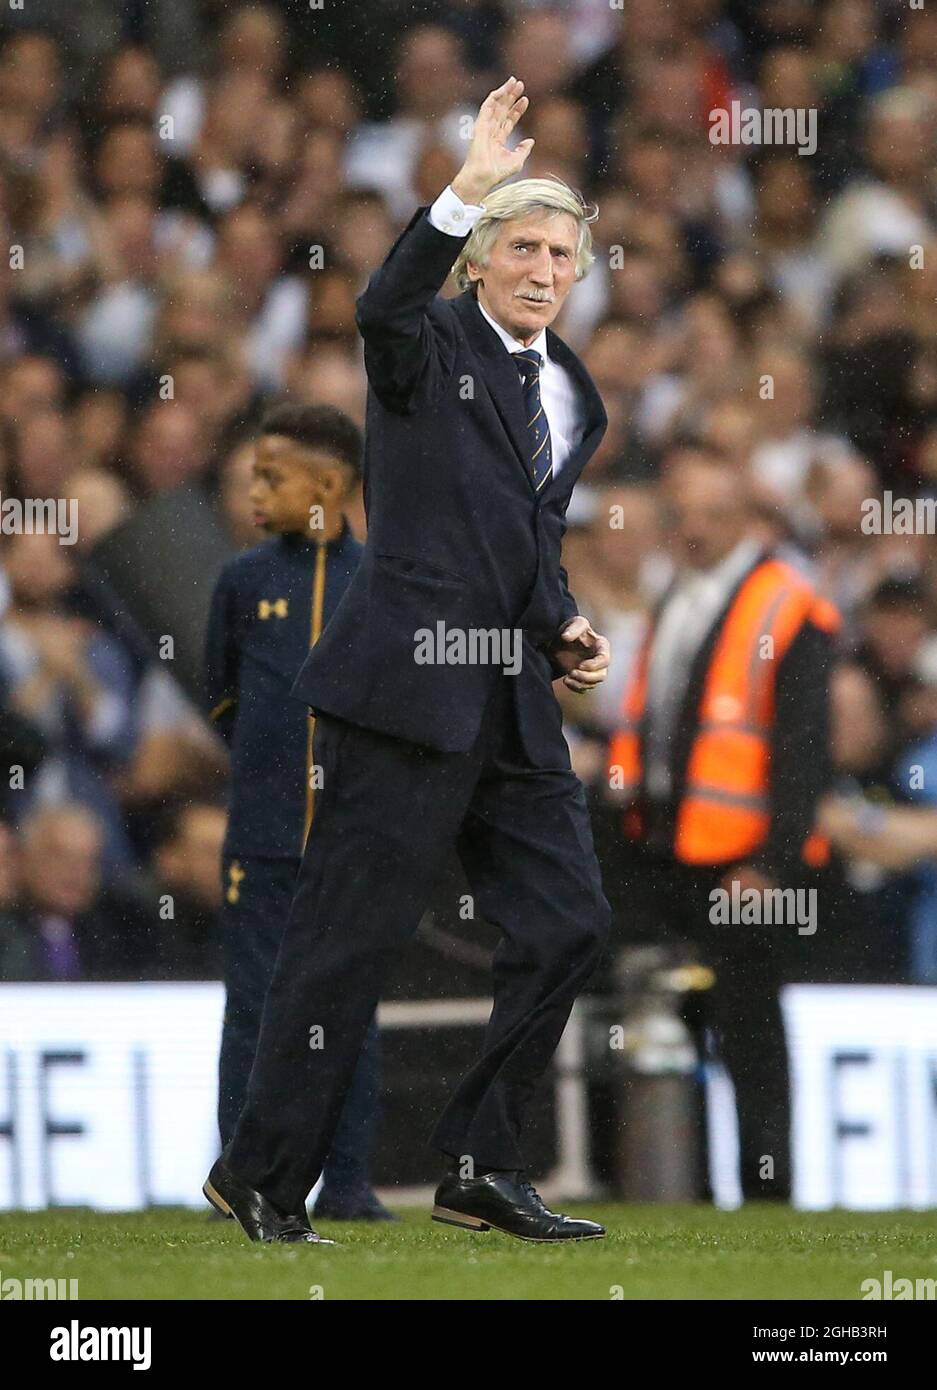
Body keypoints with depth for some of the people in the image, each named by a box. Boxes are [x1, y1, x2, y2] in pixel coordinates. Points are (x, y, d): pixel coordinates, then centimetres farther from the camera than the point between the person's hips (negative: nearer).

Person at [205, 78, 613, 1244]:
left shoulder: (572, 400, 19)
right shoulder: (434, 348, -2)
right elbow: (383, 307, -27)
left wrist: (564, 630, 11)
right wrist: (465, 191, -37)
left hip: (512, 705, 7)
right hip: (405, 687, -7)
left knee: (566, 925, 3)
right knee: (349, 936, -4)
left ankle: (481, 1170, 13)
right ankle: (263, 1180, 5)